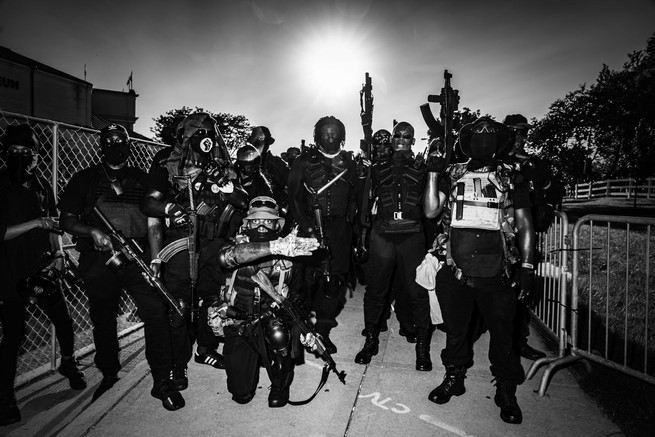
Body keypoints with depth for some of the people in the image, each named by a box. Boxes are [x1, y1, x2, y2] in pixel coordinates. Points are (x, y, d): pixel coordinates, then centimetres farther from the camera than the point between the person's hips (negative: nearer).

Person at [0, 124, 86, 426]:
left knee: (63, 321, 10)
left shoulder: (42, 187, 7)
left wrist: (58, 254, 1)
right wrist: (34, 223, -22)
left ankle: (68, 364, 35)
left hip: (43, 269, 5)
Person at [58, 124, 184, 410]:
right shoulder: (84, 179, 11)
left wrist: (154, 258, -3)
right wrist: (92, 231, -12)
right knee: (103, 320, 12)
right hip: (98, 260, 1)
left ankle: (162, 381, -7)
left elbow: (152, 221, 8)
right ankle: (108, 374, 34)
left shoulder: (142, 180, 12)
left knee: (156, 311, -16)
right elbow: (66, 220, 9)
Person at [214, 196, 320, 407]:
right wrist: (274, 247, -47)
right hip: (238, 323, 0)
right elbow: (226, 256, -39)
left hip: (272, 319, 1)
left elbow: (296, 295, 11)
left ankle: (280, 386, -4)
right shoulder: (240, 242, -12)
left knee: (277, 333, -33)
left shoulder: (287, 255, -5)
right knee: (241, 393, -5)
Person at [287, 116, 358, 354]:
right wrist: (306, 225, -6)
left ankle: (323, 331, 11)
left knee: (335, 279, -1)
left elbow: (354, 197, 16)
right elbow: (293, 197, 2)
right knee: (308, 277, -5)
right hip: (311, 226, -2)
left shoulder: (348, 162, 14)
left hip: (339, 228, 2)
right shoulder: (304, 161, 6)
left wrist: (348, 220, 4)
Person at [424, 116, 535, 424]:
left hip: (496, 275, -1)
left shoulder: (512, 180, 8)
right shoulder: (452, 175, 10)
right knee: (455, 330, 15)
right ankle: (454, 378, 36)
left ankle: (506, 392, 28)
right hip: (455, 272, 1)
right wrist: (433, 173, -6)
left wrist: (527, 267, -1)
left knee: (502, 334, 8)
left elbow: (525, 227, 8)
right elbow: (431, 211, 0)